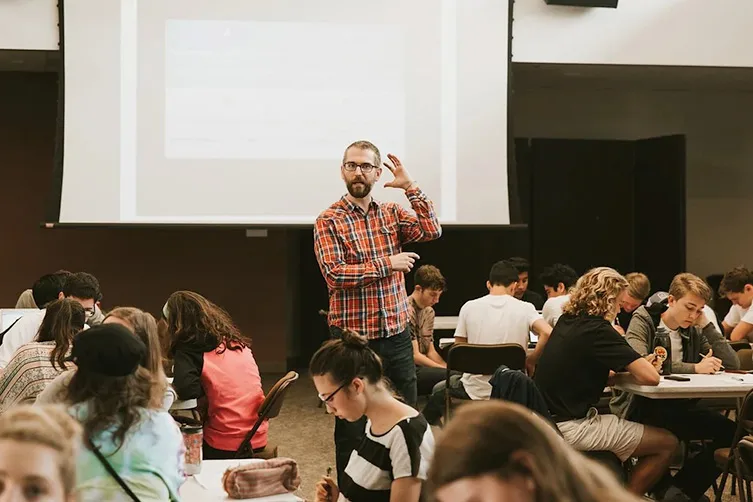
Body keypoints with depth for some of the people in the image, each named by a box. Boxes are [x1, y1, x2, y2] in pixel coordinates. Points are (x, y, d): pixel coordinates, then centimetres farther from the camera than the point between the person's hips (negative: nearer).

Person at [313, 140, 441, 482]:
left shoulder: (392, 213, 9)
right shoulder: (329, 221, -5)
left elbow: (431, 230, -7)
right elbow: (335, 275, -16)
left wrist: (410, 187, -10)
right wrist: (387, 264, -16)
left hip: (397, 336, 4)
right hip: (352, 339, -4)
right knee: (351, 425, 4)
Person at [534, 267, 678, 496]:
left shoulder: (567, 321, 8)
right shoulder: (598, 331, -17)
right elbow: (650, 377, -20)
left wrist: (633, 365, 9)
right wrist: (637, 366, 4)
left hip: (547, 420, 9)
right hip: (570, 427, -9)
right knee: (667, 443, 0)